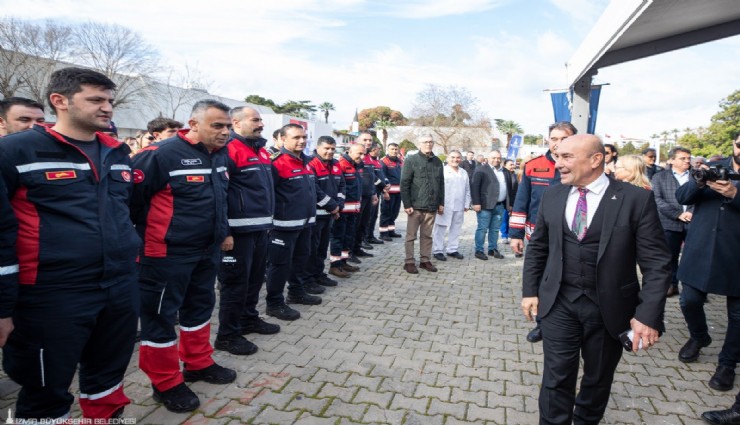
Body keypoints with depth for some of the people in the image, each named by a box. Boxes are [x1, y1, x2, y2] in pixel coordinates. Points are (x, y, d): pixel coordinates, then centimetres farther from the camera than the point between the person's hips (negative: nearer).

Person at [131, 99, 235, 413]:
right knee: (161, 315, 6)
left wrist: (221, 232, 19)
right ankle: (166, 383, 21)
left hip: (208, 251, 8)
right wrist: (152, 234, -6)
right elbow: (131, 197, -15)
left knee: (200, 306, 19)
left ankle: (198, 364, 38)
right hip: (167, 254, -8)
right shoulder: (162, 154, -19)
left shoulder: (220, 155, 7)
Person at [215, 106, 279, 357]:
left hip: (260, 228, 9)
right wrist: (224, 231, -21)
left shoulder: (261, 151, 16)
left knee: (255, 277, 18)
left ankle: (249, 319, 35)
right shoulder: (228, 150, -14)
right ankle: (227, 335, 12)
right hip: (239, 230, -9)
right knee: (236, 281, -1)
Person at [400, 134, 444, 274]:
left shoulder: (437, 161, 12)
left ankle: (425, 260, 22)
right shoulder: (411, 160, -3)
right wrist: (407, 204, -13)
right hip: (416, 205, -4)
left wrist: (441, 203, 11)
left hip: (432, 206, 5)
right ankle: (409, 262, 11)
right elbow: (404, 183, -8)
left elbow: (441, 184, 16)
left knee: (427, 235, 12)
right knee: (411, 235, 3)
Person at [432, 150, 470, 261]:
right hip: (445, 206, -6)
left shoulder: (464, 173, 15)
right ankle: (438, 251, 8)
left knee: (456, 230, 11)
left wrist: (466, 204, 12)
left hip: (459, 207, 6)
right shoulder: (442, 171, -5)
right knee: (440, 229, 0)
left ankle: (452, 249, 22)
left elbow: (467, 190, 18)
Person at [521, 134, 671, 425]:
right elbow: (537, 247, 9)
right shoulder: (552, 196, 1)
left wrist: (648, 315, -15)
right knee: (557, 378, 3)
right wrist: (530, 291, 6)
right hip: (559, 304, 1)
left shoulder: (636, 199, -10)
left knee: (598, 379, 18)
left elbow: (656, 263, -9)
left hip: (609, 308, -1)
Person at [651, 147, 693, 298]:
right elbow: (657, 200, -4)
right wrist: (678, 214, -12)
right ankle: (672, 284, 18)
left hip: (694, 222, 1)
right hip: (670, 223, -1)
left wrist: (693, 213, -13)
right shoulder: (659, 177, 6)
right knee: (671, 256, 6)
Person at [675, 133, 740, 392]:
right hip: (700, 250, 2)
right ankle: (698, 337, 36)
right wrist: (699, 182, -21)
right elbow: (682, 197, -1)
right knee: (689, 300, 6)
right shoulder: (712, 167, 5)